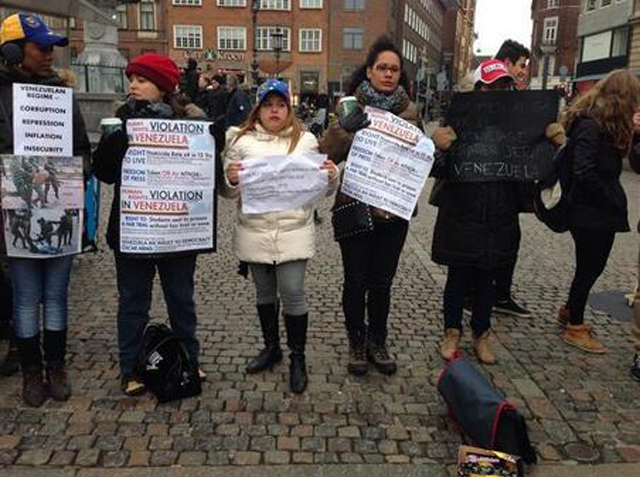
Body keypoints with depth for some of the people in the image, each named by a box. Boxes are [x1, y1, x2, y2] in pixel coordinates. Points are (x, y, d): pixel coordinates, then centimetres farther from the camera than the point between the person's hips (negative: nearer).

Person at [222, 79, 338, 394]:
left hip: (293, 232, -1)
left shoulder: (306, 141, 7)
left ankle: (297, 357, 15)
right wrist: (231, 179, -19)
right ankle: (271, 347, 35)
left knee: (292, 293, -2)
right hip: (254, 232, 2)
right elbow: (229, 192, 3)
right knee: (264, 292, 15)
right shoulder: (241, 140, 4)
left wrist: (331, 176, -11)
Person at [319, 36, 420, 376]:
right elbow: (326, 155, -8)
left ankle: (377, 342, 29)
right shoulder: (351, 108, 0)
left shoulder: (409, 111, 6)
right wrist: (343, 127, -23)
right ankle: (356, 343, 25)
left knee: (382, 281, 11)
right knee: (356, 281, 5)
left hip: (394, 210, 2)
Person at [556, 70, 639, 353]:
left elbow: (609, 163, 12)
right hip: (591, 215, -9)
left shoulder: (603, 126, 10)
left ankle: (569, 312, 38)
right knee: (588, 268, 4)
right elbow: (584, 173, -28)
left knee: (592, 266, 20)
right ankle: (575, 328, 21)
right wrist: (612, 199, -17)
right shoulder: (590, 126, -20)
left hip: (601, 214, 9)